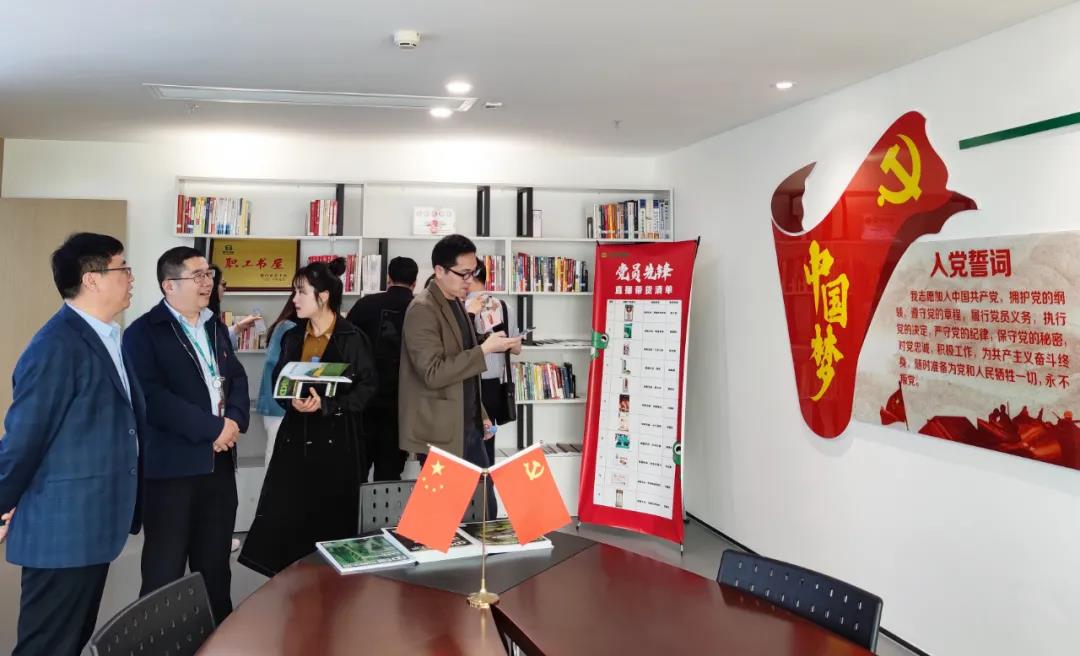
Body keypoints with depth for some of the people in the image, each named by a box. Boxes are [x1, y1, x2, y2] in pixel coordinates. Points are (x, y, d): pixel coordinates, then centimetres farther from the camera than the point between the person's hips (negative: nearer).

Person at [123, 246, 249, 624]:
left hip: (219, 460, 6)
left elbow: (237, 378, 12)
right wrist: (212, 428, -19)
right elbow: (152, 398, -19)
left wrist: (234, 420, -8)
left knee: (215, 562, 16)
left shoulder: (216, 328, 14)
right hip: (172, 464, -6)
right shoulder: (144, 332, -8)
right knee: (165, 566, 4)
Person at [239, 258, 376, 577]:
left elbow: (366, 389, -8)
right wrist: (293, 401, -10)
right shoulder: (292, 337, 12)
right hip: (295, 438, 5)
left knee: (330, 523, 0)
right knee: (281, 518, -2)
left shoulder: (352, 338, -6)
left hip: (336, 440, -4)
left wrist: (325, 404, -19)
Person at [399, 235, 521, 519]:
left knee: (484, 505, 13)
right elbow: (433, 373, -24)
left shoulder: (457, 304, 13)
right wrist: (485, 349, -25)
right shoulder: (423, 310, -16)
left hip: (468, 427, 9)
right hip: (440, 432, -8)